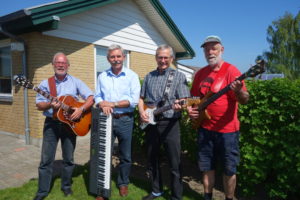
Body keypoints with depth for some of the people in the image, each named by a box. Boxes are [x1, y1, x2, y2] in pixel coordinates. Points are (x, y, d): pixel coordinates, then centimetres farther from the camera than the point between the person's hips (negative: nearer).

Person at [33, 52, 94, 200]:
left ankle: (66, 186, 29)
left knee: (69, 159, 10)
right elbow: (39, 105, 0)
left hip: (70, 123, 0)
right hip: (51, 123, 0)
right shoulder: (45, 84, 3)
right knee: (46, 159, 5)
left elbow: (91, 98, -4)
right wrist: (50, 104, -20)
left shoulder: (76, 82, 1)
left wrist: (81, 109, -19)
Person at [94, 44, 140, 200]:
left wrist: (113, 103, -16)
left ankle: (123, 183, 32)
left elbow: (134, 100, -13)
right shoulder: (102, 76, 9)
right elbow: (97, 96, 8)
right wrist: (103, 105, -14)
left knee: (125, 155, 11)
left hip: (125, 119, -2)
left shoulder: (132, 76, -3)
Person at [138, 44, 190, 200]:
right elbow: (141, 98, 16)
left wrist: (179, 104, -30)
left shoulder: (179, 76, 0)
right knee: (152, 160, 15)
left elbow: (183, 100, -7)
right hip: (150, 123, 5)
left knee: (175, 163, 2)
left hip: (170, 123, -4)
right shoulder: (149, 76, 12)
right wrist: (141, 111, -3)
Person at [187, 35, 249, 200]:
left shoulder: (231, 70, -9)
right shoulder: (200, 73, 7)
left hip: (227, 129, -4)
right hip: (205, 128, 5)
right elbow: (194, 96, 19)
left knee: (229, 169, 9)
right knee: (207, 167, 15)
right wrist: (190, 108, 0)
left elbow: (244, 100, -18)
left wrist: (238, 91, -39)